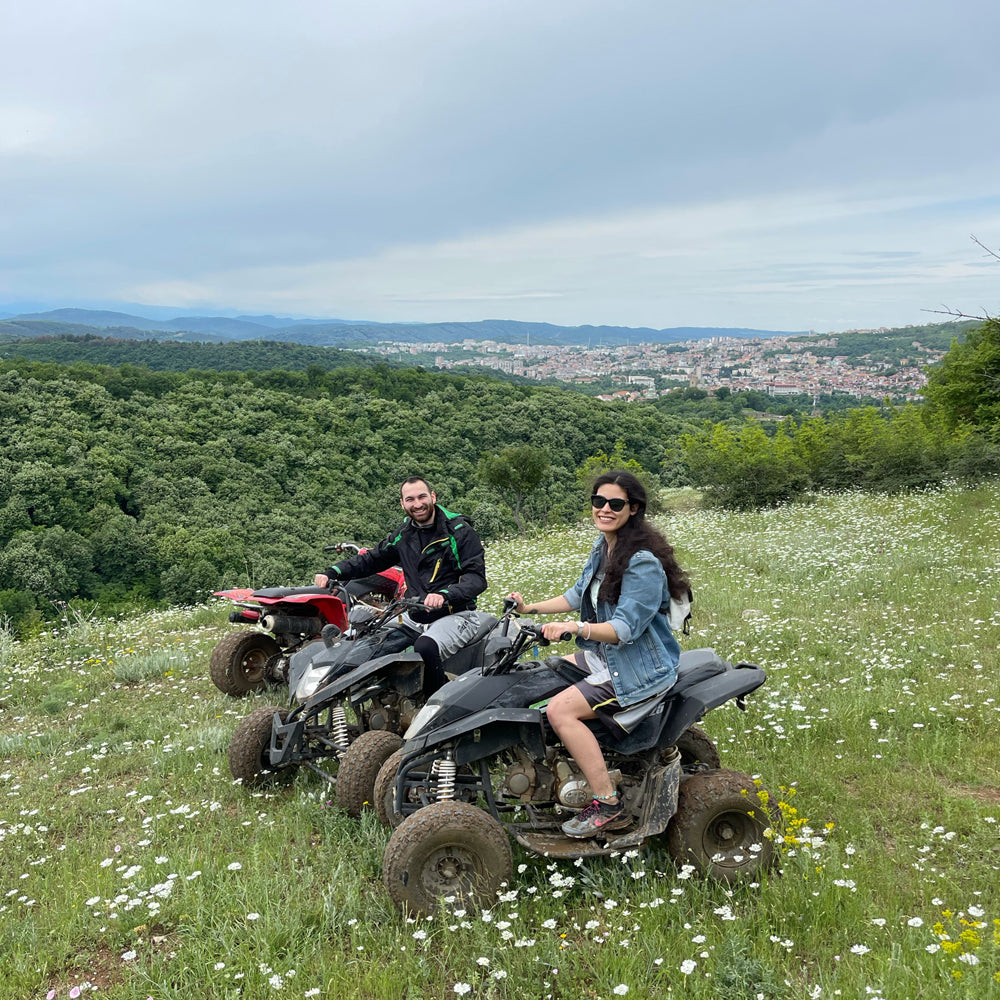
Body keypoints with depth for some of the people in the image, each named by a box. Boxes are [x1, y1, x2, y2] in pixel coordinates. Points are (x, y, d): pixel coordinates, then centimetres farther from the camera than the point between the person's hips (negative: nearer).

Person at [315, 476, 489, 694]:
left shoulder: (460, 530, -7)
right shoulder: (403, 535, 11)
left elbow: (476, 577, -16)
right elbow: (370, 559, 19)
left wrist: (445, 595, -34)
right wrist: (332, 573, 3)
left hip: (457, 615, -7)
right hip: (416, 616, 7)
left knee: (425, 648, -35)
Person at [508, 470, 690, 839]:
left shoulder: (643, 562, -23)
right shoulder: (603, 546, 7)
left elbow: (626, 627, -28)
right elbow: (579, 594, 16)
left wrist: (575, 627, -41)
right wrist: (531, 608, 8)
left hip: (639, 667, -10)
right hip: (604, 655, 10)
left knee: (560, 709, -23)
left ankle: (608, 805, -15)